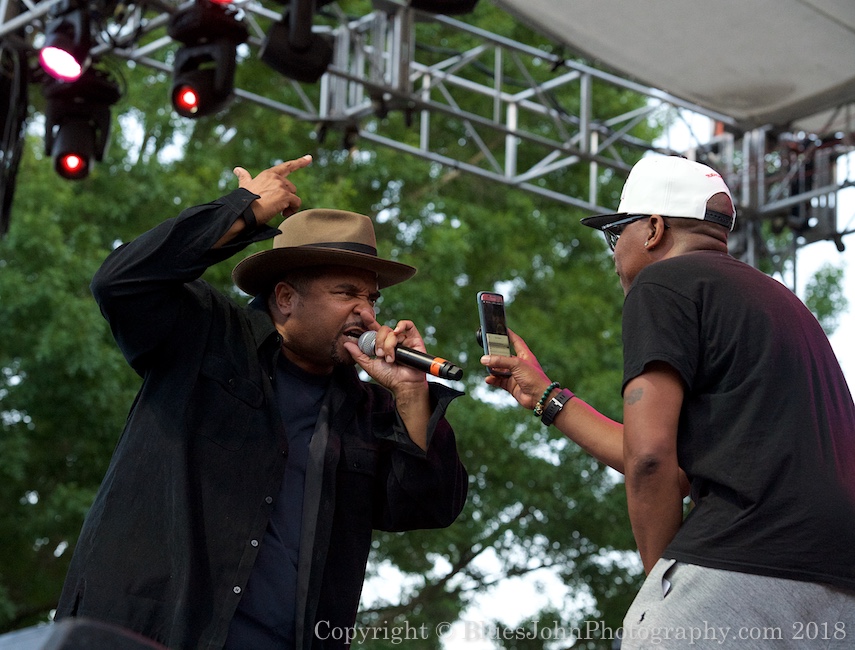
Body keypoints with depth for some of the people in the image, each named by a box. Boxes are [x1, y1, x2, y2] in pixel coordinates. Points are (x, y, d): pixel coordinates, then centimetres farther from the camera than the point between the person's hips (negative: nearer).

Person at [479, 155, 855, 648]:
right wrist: (546, 397, 36)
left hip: (737, 568, -8)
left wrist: (661, 575, 1)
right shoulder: (778, 298, 28)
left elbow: (649, 458, -10)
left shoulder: (664, 281, 3)